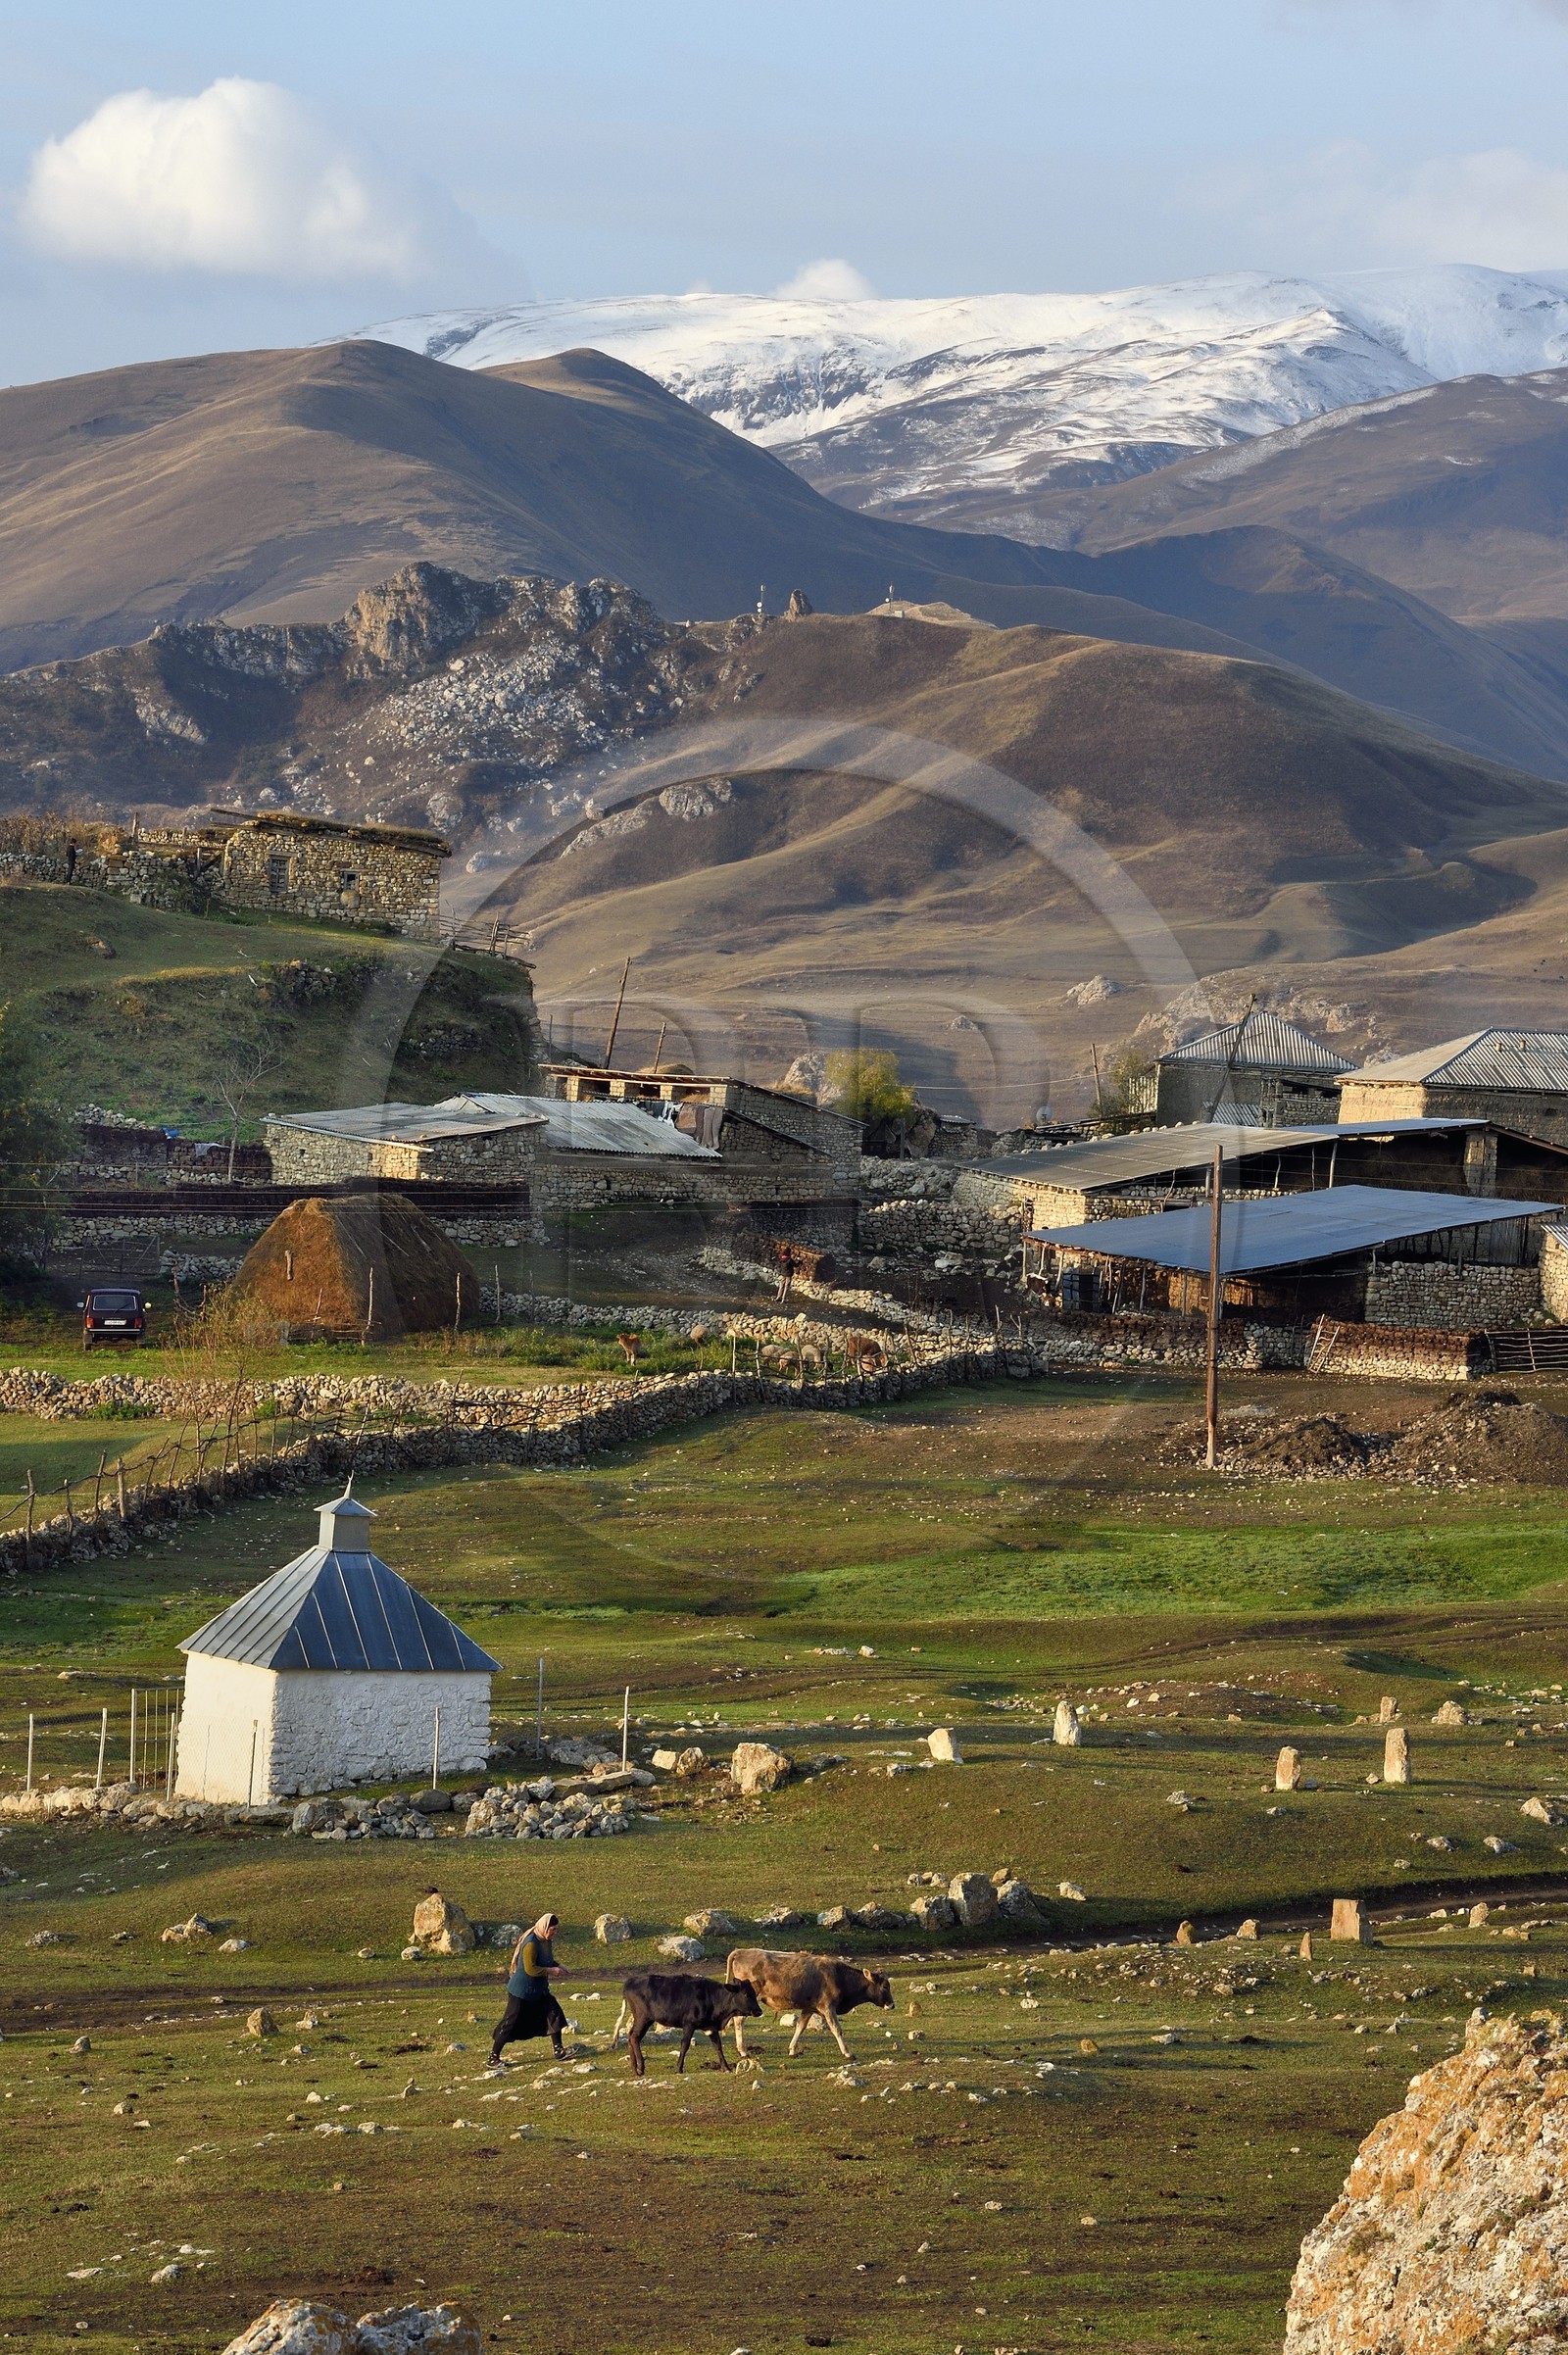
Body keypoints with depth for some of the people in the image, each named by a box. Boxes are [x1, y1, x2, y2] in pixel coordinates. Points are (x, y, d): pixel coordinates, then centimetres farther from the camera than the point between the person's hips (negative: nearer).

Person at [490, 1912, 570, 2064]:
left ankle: (557, 2050, 15)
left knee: (554, 2015, 4)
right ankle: (493, 2057, 5)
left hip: (540, 1991, 9)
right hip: (521, 1993, -9)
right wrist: (552, 1971, -23)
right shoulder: (531, 1943, -25)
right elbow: (530, 1969, -30)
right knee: (511, 2023, -4)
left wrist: (559, 1966, 1)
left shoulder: (546, 1941, 3)